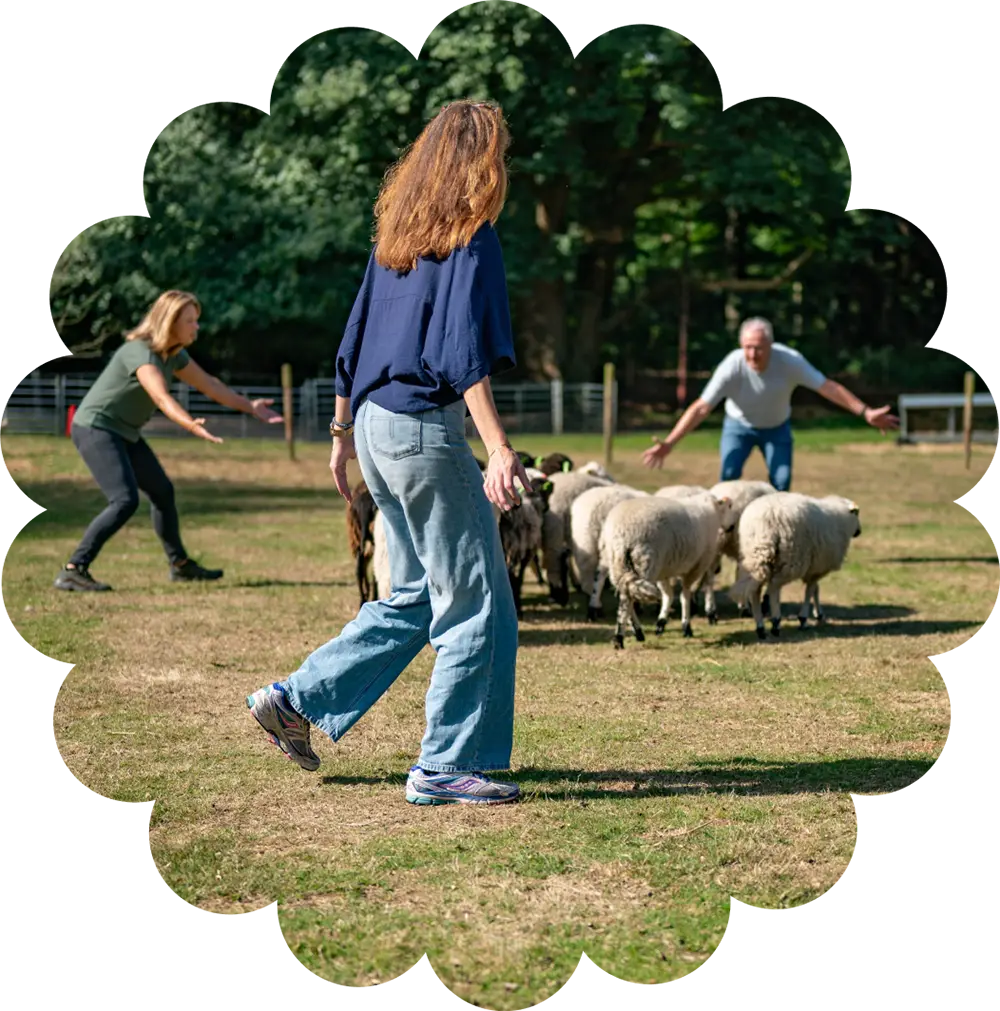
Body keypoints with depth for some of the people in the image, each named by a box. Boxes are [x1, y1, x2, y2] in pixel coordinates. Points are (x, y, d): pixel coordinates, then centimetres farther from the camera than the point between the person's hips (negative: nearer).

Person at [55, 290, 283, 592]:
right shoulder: (140, 352, -25)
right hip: (95, 427, -10)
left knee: (162, 492, 19)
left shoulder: (174, 354, 4)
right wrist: (192, 425, -56)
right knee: (125, 501, -24)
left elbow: (210, 385, 14)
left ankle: (180, 565, 38)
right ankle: (72, 572, -24)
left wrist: (250, 407, 11)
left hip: (124, 434, 10)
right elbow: (162, 398, -41)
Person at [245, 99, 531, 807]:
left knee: (416, 596, 19)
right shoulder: (471, 238, -10)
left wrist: (343, 432, 25)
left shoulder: (397, 234, 14)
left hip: (377, 423, 9)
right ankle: (445, 768, 1)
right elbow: (465, 354, -20)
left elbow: (355, 341, 18)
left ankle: (295, 700, 19)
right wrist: (499, 449, -24)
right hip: (426, 430, -9)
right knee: (477, 604, -1)